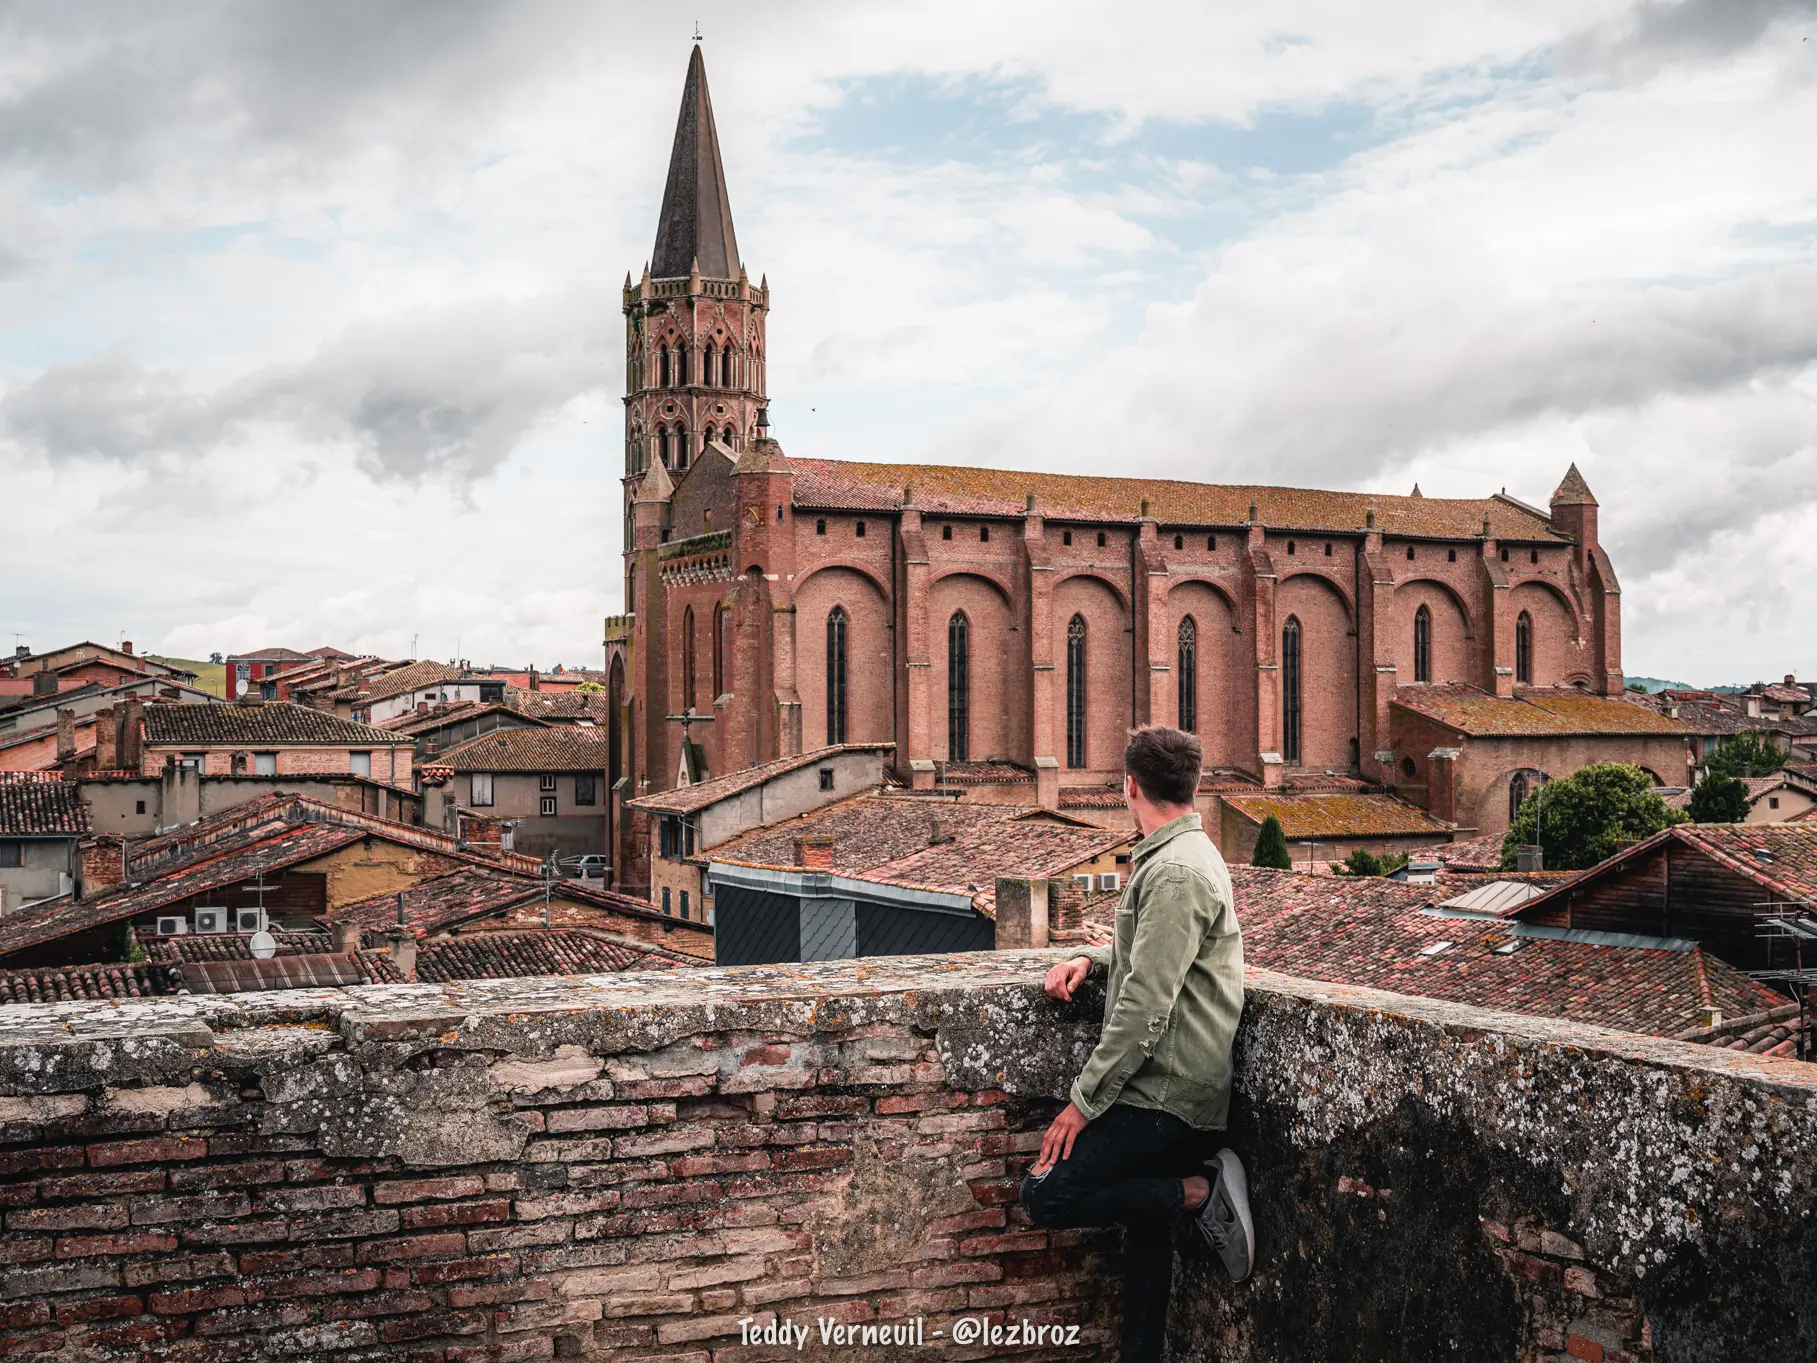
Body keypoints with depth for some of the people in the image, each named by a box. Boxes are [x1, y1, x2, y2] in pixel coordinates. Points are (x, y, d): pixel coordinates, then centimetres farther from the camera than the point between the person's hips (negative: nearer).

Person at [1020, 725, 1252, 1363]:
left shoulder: (1176, 871, -18)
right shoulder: (1181, 855, 15)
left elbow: (1146, 1006, -23)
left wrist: (1085, 1100, -18)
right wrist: (1091, 958, 11)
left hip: (1165, 1095, -10)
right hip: (1164, 1091, 10)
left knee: (1045, 1195, -11)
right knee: (1145, 1231, 14)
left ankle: (1202, 1194, -7)